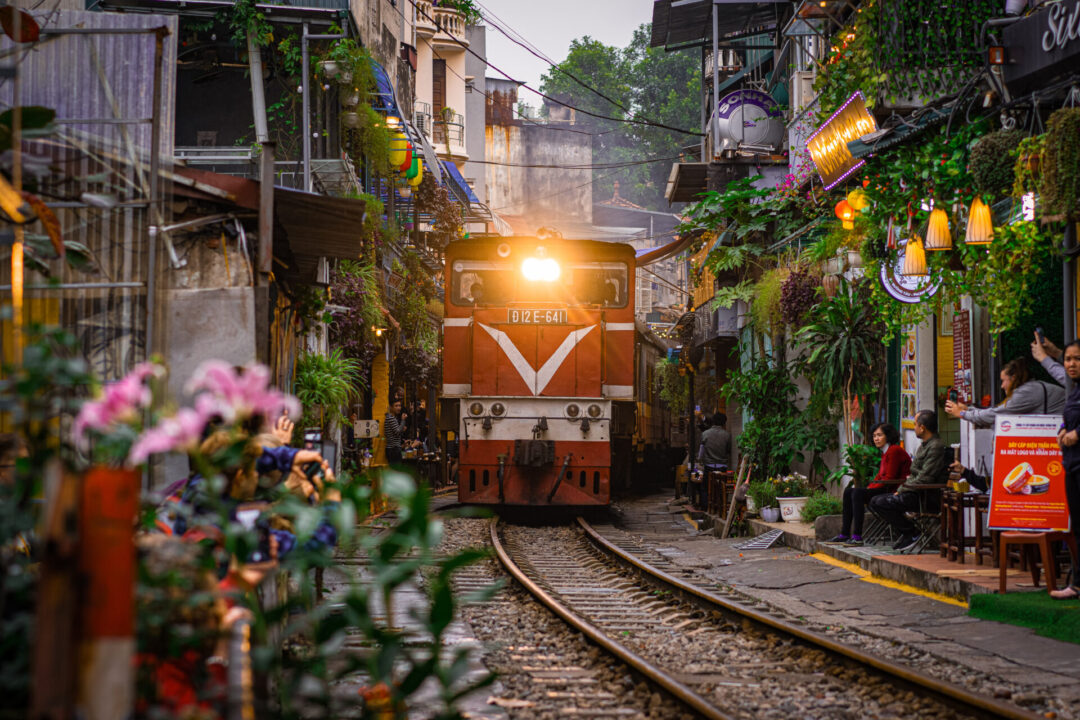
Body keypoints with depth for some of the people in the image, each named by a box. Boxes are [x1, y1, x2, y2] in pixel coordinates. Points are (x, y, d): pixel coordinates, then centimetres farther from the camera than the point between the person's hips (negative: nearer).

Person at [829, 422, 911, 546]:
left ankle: (857, 536, -27)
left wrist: (871, 488, -13)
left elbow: (889, 479, -18)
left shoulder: (894, 451, -14)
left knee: (858, 493, -24)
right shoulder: (885, 452, 17)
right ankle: (844, 534, -1)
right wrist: (869, 486, 2)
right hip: (885, 489, 10)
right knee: (848, 491, 4)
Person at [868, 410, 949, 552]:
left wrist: (902, 489, -13)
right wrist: (901, 489, 8)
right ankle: (906, 532, 4)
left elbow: (925, 479, -21)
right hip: (914, 492, 11)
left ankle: (912, 533, -9)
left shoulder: (936, 447, -16)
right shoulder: (924, 445, 18)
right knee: (875, 502, 4)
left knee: (881, 503, -22)